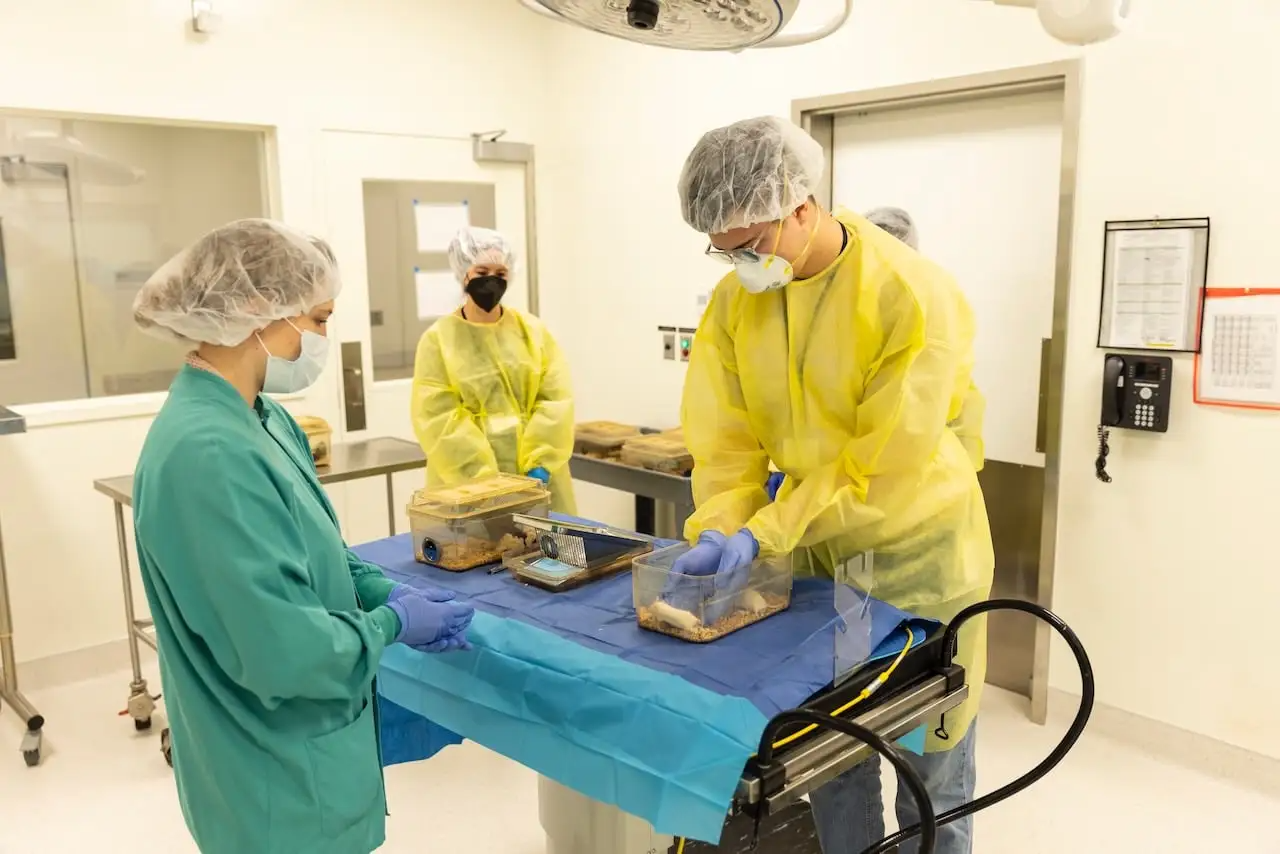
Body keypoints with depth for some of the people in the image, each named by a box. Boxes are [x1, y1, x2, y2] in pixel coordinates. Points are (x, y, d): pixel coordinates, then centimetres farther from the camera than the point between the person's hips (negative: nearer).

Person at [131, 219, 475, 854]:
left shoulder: (260, 418, 1)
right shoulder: (209, 454, -30)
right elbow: (284, 650, -30)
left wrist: (384, 591, -1)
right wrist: (395, 623, -15)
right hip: (279, 781, -9)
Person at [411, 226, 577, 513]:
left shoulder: (532, 330, 6)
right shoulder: (438, 339, -1)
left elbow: (555, 399, 0)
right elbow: (439, 417, -8)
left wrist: (539, 463, -12)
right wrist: (483, 477, -17)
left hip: (537, 476, 2)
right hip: (469, 482, -2)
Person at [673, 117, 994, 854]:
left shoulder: (913, 295, -23)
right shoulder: (735, 300, -5)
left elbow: (883, 461, -25)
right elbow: (725, 437, -5)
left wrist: (762, 535, -27)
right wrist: (719, 532, -21)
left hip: (917, 550, -4)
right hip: (813, 551, 5)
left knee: (928, 762, 12)